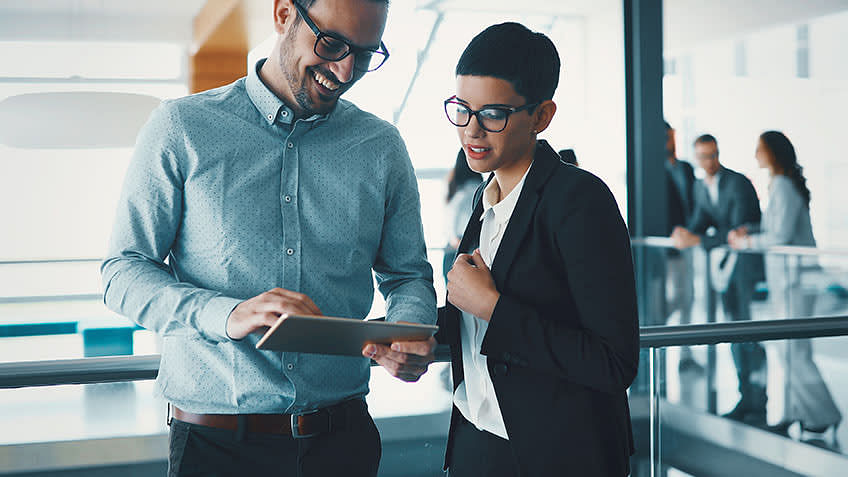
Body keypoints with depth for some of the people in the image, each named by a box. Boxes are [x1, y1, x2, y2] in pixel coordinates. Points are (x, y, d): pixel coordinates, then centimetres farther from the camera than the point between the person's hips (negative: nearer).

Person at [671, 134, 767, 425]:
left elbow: (738, 231, -21)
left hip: (749, 259, -7)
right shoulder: (701, 187, 10)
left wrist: (697, 240, -26)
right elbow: (700, 222, 4)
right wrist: (685, 233, -19)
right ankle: (746, 399, 18)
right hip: (725, 265, 7)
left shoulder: (739, 183, -15)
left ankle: (759, 407, -5)